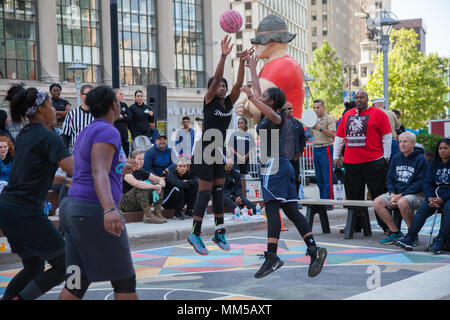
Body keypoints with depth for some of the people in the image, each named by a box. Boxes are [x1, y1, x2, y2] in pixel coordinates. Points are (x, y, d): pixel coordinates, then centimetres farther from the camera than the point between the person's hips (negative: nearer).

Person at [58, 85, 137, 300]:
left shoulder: (86, 132, 19)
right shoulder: (107, 131, -10)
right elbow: (99, 173, -25)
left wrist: (120, 169, 48)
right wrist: (109, 209, -39)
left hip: (71, 207, 9)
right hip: (94, 210, -9)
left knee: (77, 282, 8)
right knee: (124, 282, 2)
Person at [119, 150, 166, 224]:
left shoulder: (142, 172, 7)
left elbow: (161, 180, 0)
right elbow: (136, 183, -35)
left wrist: (159, 185, -24)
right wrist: (154, 186, -37)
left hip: (139, 204, 7)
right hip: (124, 203, -7)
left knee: (157, 184, -8)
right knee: (141, 187, -32)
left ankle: (158, 213, -18)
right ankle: (148, 215, -35)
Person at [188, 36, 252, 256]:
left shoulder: (229, 102, 6)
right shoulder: (209, 101, -8)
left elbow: (239, 84, -7)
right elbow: (216, 79, -22)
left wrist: (242, 62, -19)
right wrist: (223, 57, -32)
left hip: (220, 151, 6)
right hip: (205, 151, -6)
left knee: (219, 191, 9)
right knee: (205, 192, -7)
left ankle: (219, 233, 15)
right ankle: (195, 234, -2)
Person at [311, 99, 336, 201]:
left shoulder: (329, 119, -7)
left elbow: (333, 134, -19)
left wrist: (320, 129, -25)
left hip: (326, 149, -8)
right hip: (316, 149, 8)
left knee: (327, 178, -9)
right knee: (319, 178, 10)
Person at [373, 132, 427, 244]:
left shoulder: (420, 159, -5)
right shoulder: (395, 158, 13)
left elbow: (420, 183, -11)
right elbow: (389, 179, 15)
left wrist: (401, 195, -17)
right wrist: (392, 194, -6)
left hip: (415, 194, -6)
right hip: (396, 192, 6)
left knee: (402, 202, -38)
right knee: (377, 202, -18)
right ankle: (395, 232, -7)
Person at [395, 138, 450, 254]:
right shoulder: (433, 165, 17)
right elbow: (427, 183, 11)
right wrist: (430, 198, -8)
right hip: (435, 195, 4)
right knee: (422, 209, -21)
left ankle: (440, 241, -36)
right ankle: (410, 238, -30)